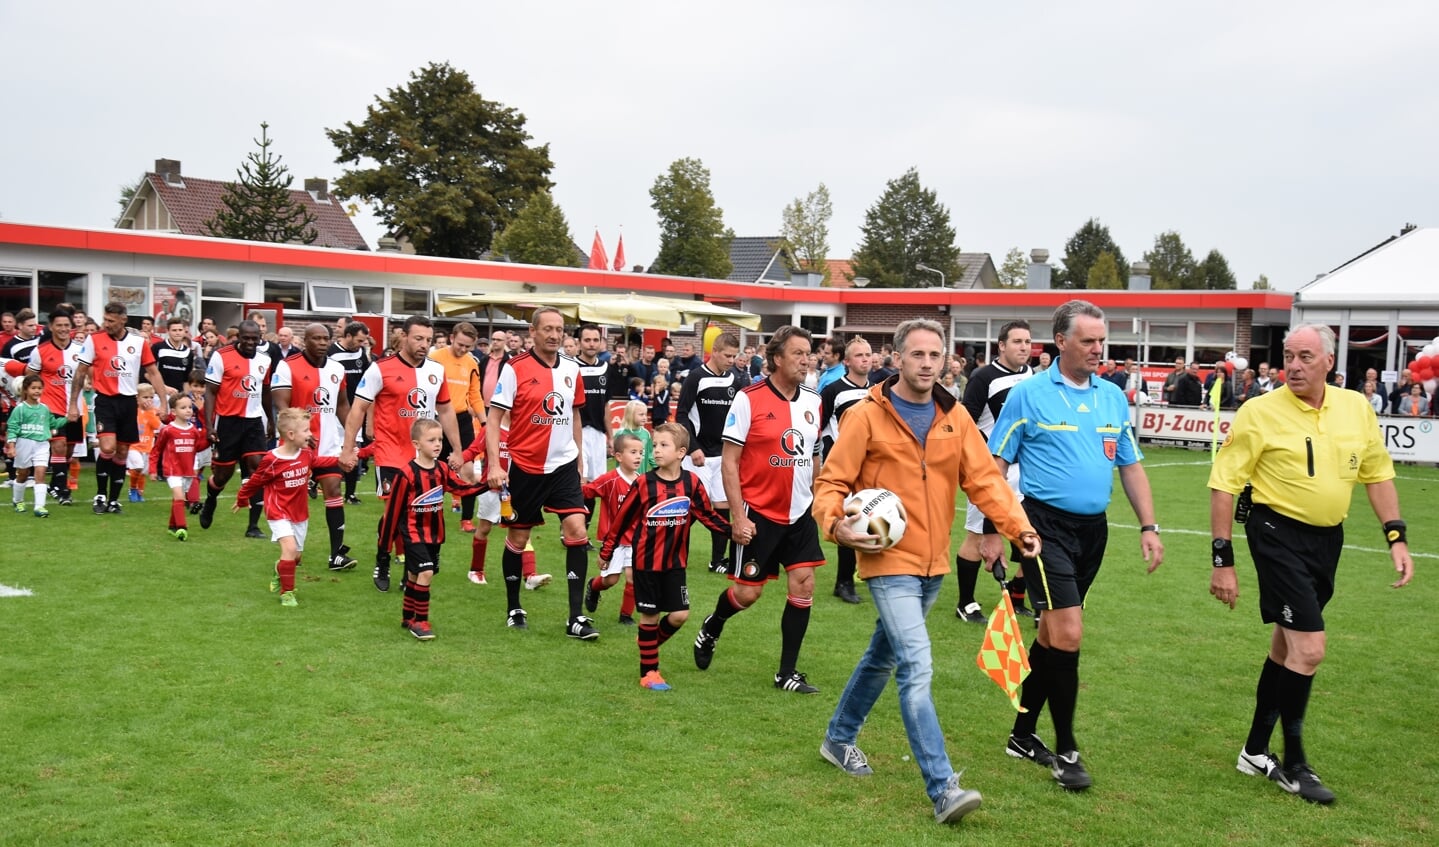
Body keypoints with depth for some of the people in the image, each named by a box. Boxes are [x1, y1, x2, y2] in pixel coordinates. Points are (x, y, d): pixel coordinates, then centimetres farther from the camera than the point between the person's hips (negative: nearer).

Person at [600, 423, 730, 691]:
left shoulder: (691, 483, -6)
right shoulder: (643, 483, -11)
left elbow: (707, 515, 5)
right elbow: (623, 519, -4)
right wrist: (606, 552, 2)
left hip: (675, 561, 3)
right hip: (646, 561, -3)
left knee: (680, 615, 2)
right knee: (650, 615, 4)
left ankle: (649, 643, 30)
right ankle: (649, 672, 17)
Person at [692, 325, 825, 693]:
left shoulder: (812, 401, 5)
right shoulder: (748, 399, -11)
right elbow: (729, 461, -11)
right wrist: (738, 515, -15)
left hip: (800, 513, 5)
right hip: (759, 513, -5)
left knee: (803, 586, -1)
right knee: (747, 592, 1)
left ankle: (787, 673, 11)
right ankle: (710, 629, 34)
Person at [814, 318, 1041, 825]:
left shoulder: (955, 417, 5)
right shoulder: (867, 416, -9)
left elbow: (984, 479, 0)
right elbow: (831, 484, -7)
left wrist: (1019, 526, -15)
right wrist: (836, 524, -26)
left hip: (933, 564, 6)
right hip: (889, 562, -6)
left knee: (885, 657, 21)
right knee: (917, 666, -15)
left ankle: (839, 738, 42)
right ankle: (943, 789, -13)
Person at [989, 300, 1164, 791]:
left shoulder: (1113, 397, 10)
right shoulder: (1029, 395, -6)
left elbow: (1130, 466, 16)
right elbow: (996, 465, -4)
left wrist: (1149, 526, 8)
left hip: (1093, 529, 6)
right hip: (1046, 524, -6)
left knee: (1053, 633, 13)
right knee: (1068, 634, -12)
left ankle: (1023, 735, 26)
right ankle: (1065, 750, 2)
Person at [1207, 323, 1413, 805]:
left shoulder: (1356, 408, 3)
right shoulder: (1260, 412, -13)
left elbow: (1377, 472, 14)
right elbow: (1223, 484, -11)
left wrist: (1396, 536, 6)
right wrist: (1222, 559, -13)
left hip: (1327, 538, 6)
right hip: (1280, 534, -6)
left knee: (1286, 645, 14)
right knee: (1309, 649, -11)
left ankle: (1256, 751, 27)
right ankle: (1294, 764, 7)